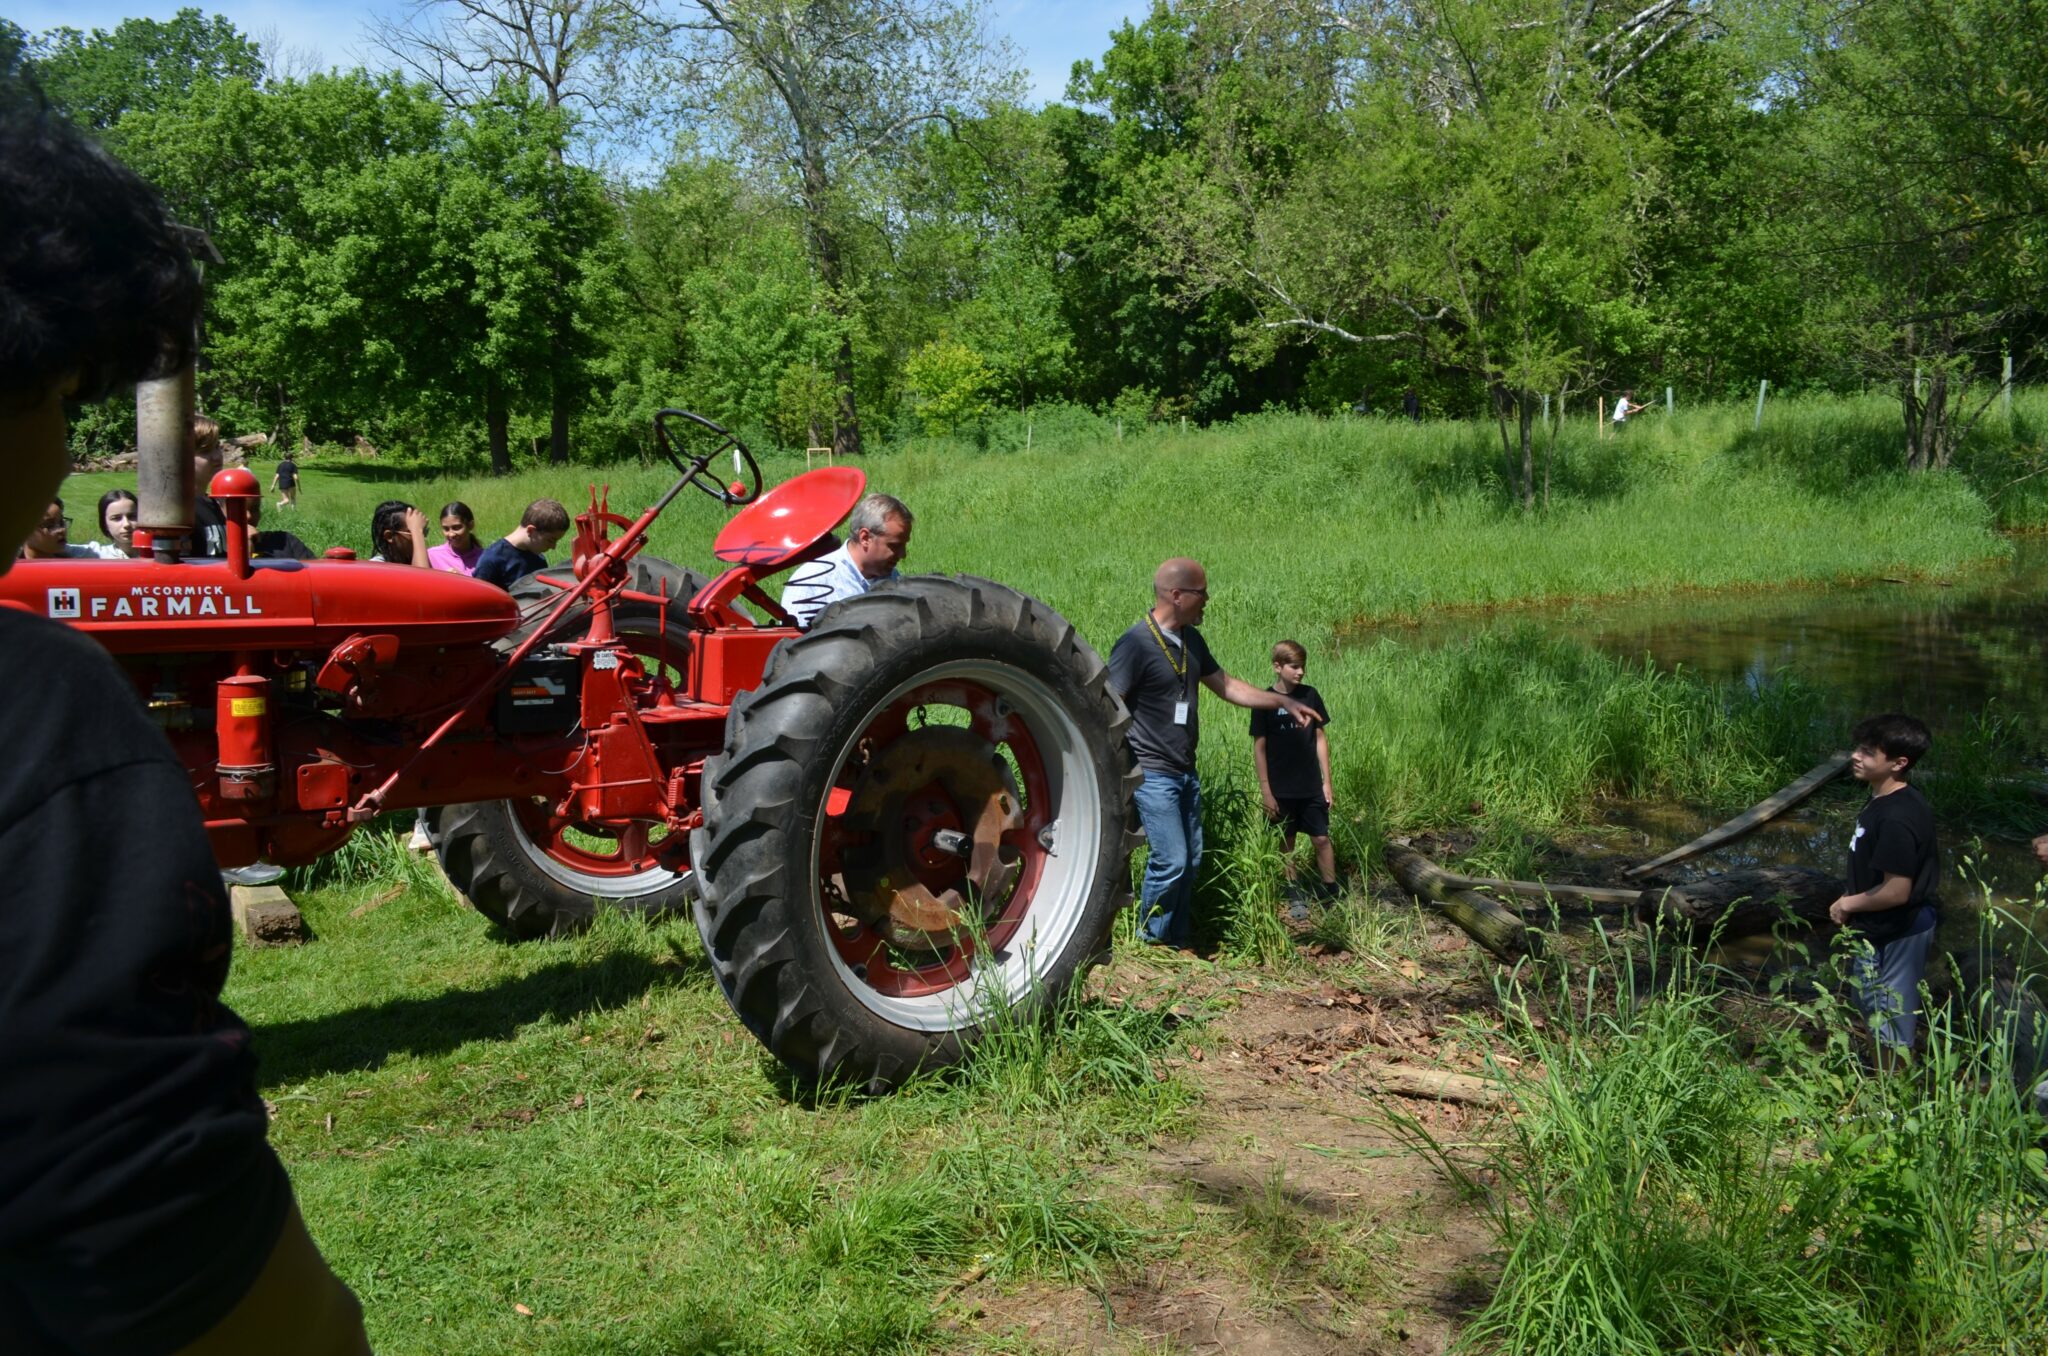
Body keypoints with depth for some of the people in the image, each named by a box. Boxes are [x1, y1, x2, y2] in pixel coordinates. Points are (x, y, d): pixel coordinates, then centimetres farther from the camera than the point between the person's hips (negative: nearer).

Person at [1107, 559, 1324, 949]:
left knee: (1191, 859, 10)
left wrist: (1283, 702, 16)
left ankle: (1179, 940, 23)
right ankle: (1152, 939, 9)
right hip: (1152, 774, -8)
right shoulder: (1135, 645, -16)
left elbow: (1225, 685, 20)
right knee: (1171, 861, -10)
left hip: (1186, 771, 8)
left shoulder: (1191, 641, 9)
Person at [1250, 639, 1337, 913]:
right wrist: (1265, 791, -7)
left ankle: (1331, 891, 18)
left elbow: (1320, 738, 5)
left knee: (1321, 838, 6)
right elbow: (1259, 747, -6)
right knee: (1286, 842, 9)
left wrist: (1327, 782, 3)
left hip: (1312, 787, 2)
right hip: (1281, 790, -2)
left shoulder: (1310, 696, -1)